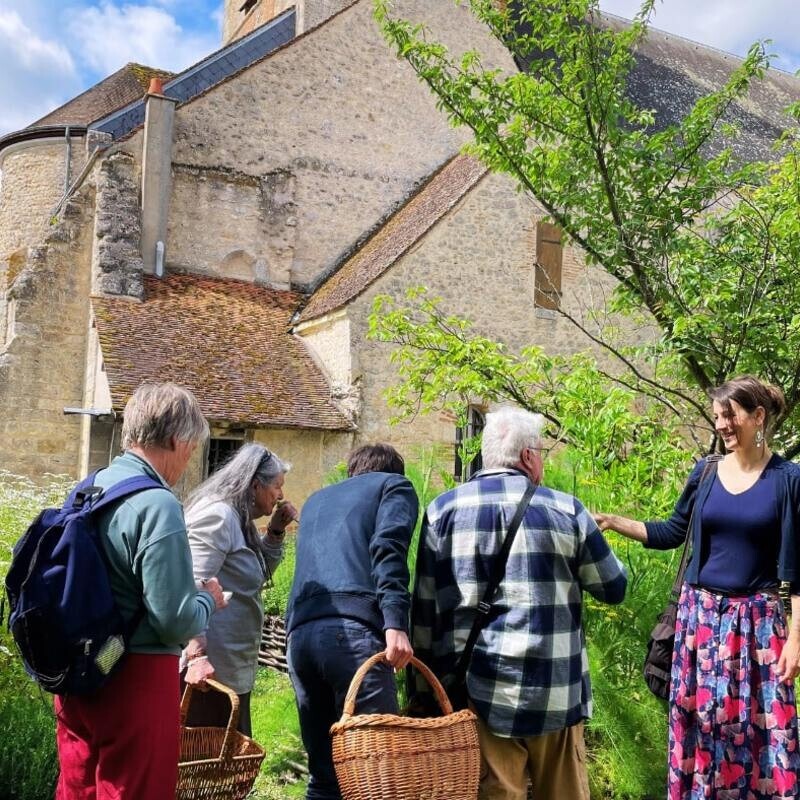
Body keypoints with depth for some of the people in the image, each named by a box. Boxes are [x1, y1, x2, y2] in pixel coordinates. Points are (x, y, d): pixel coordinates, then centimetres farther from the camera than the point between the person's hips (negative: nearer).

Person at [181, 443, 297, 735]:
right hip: (210, 668, -10)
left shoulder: (240, 521, 15)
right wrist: (197, 655, -30)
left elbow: (259, 576, 26)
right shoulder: (217, 515, -15)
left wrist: (275, 532, 13)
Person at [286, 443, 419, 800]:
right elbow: (388, 550, -5)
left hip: (300, 633, 6)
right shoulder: (394, 486, 14)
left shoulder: (316, 499, 33)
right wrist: (395, 623, -16)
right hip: (353, 630, -6)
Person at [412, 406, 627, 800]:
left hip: (476, 691, 1)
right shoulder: (565, 510, -1)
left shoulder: (443, 510, 3)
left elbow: (424, 610, 5)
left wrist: (424, 692, 12)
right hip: (553, 689, -1)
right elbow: (613, 588, 10)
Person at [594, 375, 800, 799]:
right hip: (701, 614, 3)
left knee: (761, 723, 0)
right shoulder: (705, 473, 4)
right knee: (698, 718, 10)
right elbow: (673, 533, 12)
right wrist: (613, 521, 1)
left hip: (756, 620, -3)